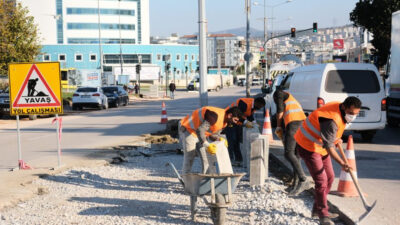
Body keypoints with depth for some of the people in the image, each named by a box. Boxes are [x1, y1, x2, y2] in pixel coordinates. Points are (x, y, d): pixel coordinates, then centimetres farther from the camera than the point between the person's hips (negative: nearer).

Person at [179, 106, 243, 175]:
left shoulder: (224, 121, -2)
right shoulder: (215, 116, -32)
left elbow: (213, 134, 4)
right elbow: (200, 130, -39)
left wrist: (220, 139, -17)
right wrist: (207, 145, -44)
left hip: (201, 134, 9)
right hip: (188, 130, -9)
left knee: (206, 157, 3)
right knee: (189, 157, -10)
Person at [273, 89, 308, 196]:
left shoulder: (278, 93, 18)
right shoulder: (293, 100, 40)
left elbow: (280, 110, 4)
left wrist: (278, 127, 14)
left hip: (293, 123, -8)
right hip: (303, 123, 8)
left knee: (289, 154, -14)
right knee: (296, 155, 8)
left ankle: (303, 180, -25)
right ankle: (296, 185, 6)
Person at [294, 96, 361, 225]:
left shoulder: (342, 112, -1)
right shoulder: (331, 119, -32)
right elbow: (328, 146, -32)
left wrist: (336, 140, 4)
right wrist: (342, 163, -36)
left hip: (321, 147, 10)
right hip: (308, 146, -10)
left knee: (329, 177, 13)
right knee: (321, 180, -11)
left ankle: (317, 209, 26)